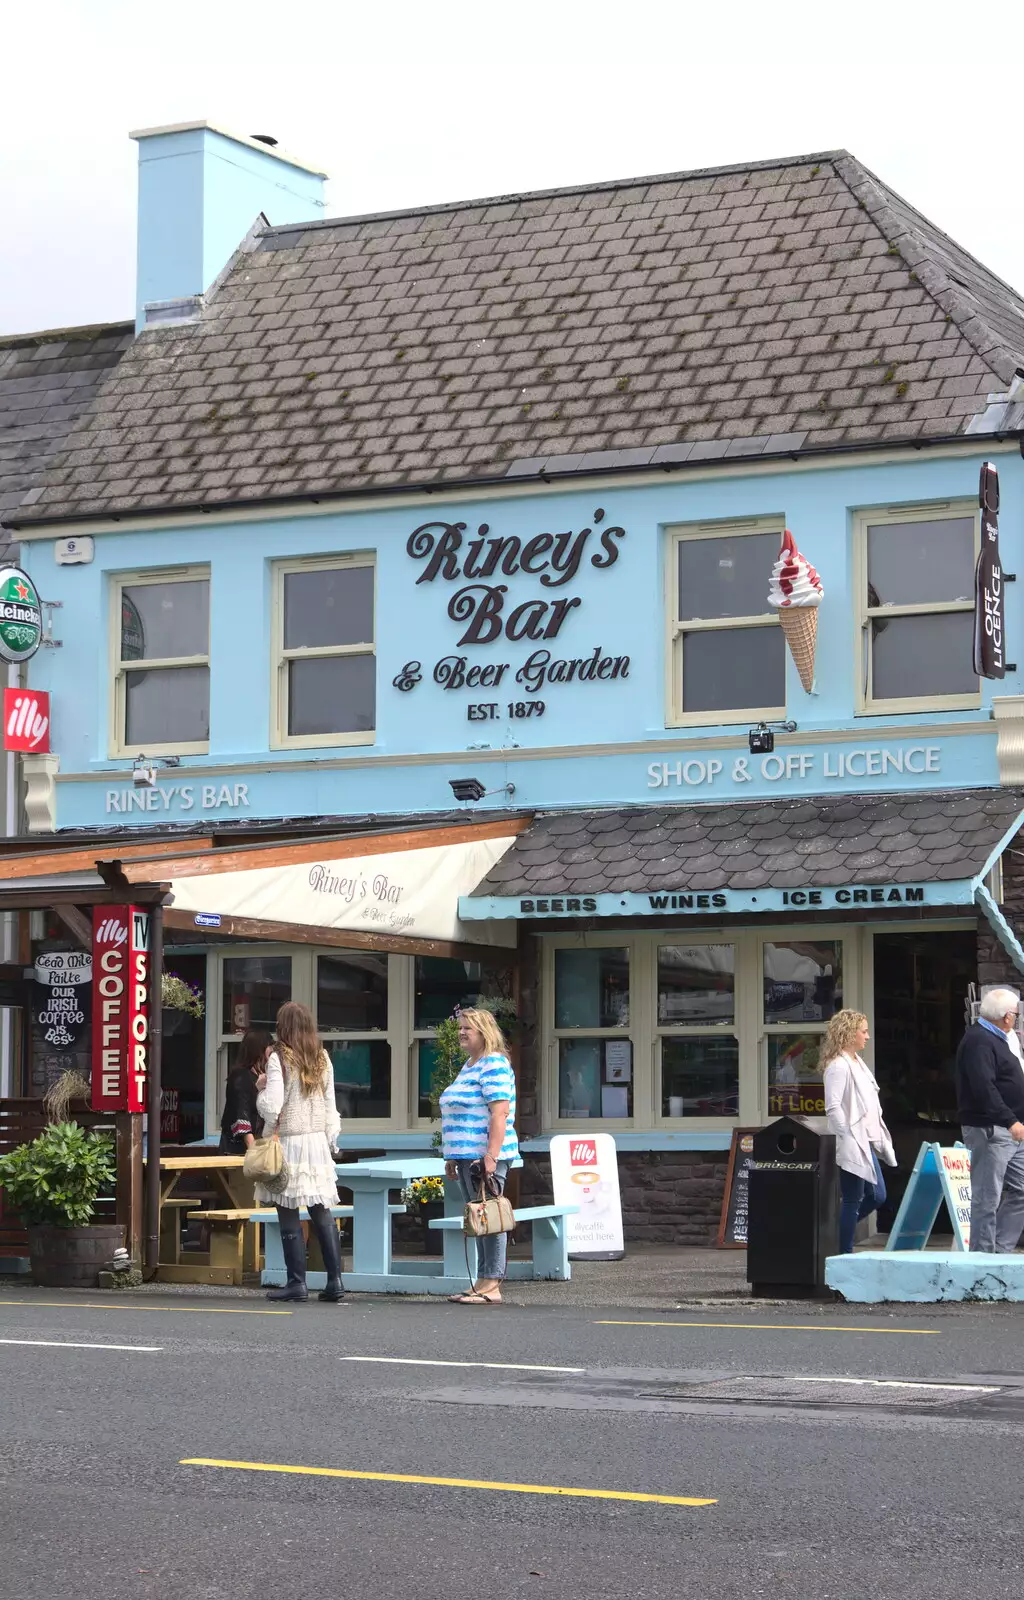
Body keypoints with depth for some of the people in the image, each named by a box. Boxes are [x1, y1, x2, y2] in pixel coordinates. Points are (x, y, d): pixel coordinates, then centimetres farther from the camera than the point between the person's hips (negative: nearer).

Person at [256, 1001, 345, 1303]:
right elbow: (330, 1107, 10)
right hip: (318, 1142, 5)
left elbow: (271, 1107, -16)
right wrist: (330, 1141, 17)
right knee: (322, 1213, 8)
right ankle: (335, 1280, 5)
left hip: (288, 1142, -5)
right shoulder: (323, 1059, 7)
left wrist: (261, 1087, 2)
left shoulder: (279, 1059, -10)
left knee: (289, 1215, 0)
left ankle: (297, 1282, -1)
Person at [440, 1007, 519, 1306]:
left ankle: (491, 1286, -8)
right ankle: (483, 1282, 14)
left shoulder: (494, 1065, -11)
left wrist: (491, 1156, -25)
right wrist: (452, 1156, 23)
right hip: (467, 1156, 10)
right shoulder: (468, 1065, 20)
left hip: (484, 1156, -10)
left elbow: (499, 1113, -19)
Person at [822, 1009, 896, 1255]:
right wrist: (848, 1138, -20)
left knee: (876, 1196, 13)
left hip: (866, 1144, 10)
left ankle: (837, 1232, 25)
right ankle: (844, 1255, 4)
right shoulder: (839, 1066, -14)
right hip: (851, 1147, -10)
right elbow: (833, 1107, -20)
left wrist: (879, 1139, 15)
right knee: (852, 1201, -4)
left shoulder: (858, 1063, 16)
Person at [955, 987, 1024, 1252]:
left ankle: (1000, 1250, 15)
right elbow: (984, 1088, -26)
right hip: (989, 1130, -10)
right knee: (987, 1198, -5)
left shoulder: (994, 1039, 18)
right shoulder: (978, 1041, -15)